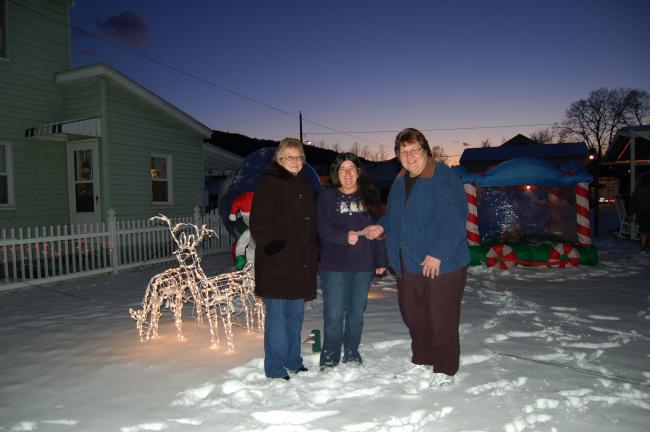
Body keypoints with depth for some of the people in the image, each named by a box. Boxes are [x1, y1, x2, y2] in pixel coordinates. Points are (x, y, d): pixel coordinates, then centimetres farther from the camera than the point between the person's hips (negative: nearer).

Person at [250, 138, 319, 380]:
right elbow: (258, 224, -12)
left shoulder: (305, 187, 17)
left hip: (301, 265, 7)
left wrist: (313, 255, 16)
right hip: (276, 266, -7)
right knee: (277, 317, -1)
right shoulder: (268, 185, -6)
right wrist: (272, 246, -18)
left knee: (296, 315, 16)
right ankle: (275, 369, 12)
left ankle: (293, 362, 30)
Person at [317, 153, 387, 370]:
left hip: (363, 265, 2)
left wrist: (381, 260, 4)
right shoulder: (327, 197, 3)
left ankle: (352, 355, 28)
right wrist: (344, 237, -23)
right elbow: (323, 229, -5)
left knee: (356, 313, 11)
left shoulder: (370, 196, 9)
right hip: (334, 265, -2)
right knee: (334, 315, -1)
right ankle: (330, 358, 16)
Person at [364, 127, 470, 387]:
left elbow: (453, 221, -21)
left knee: (442, 319, 2)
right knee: (413, 315, 18)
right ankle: (422, 361, 38)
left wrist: (437, 254, -24)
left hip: (442, 265, -8)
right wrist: (382, 227, 8)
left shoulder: (444, 178, -14)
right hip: (408, 264, 8)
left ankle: (445, 370, 20)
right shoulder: (400, 182, 13)